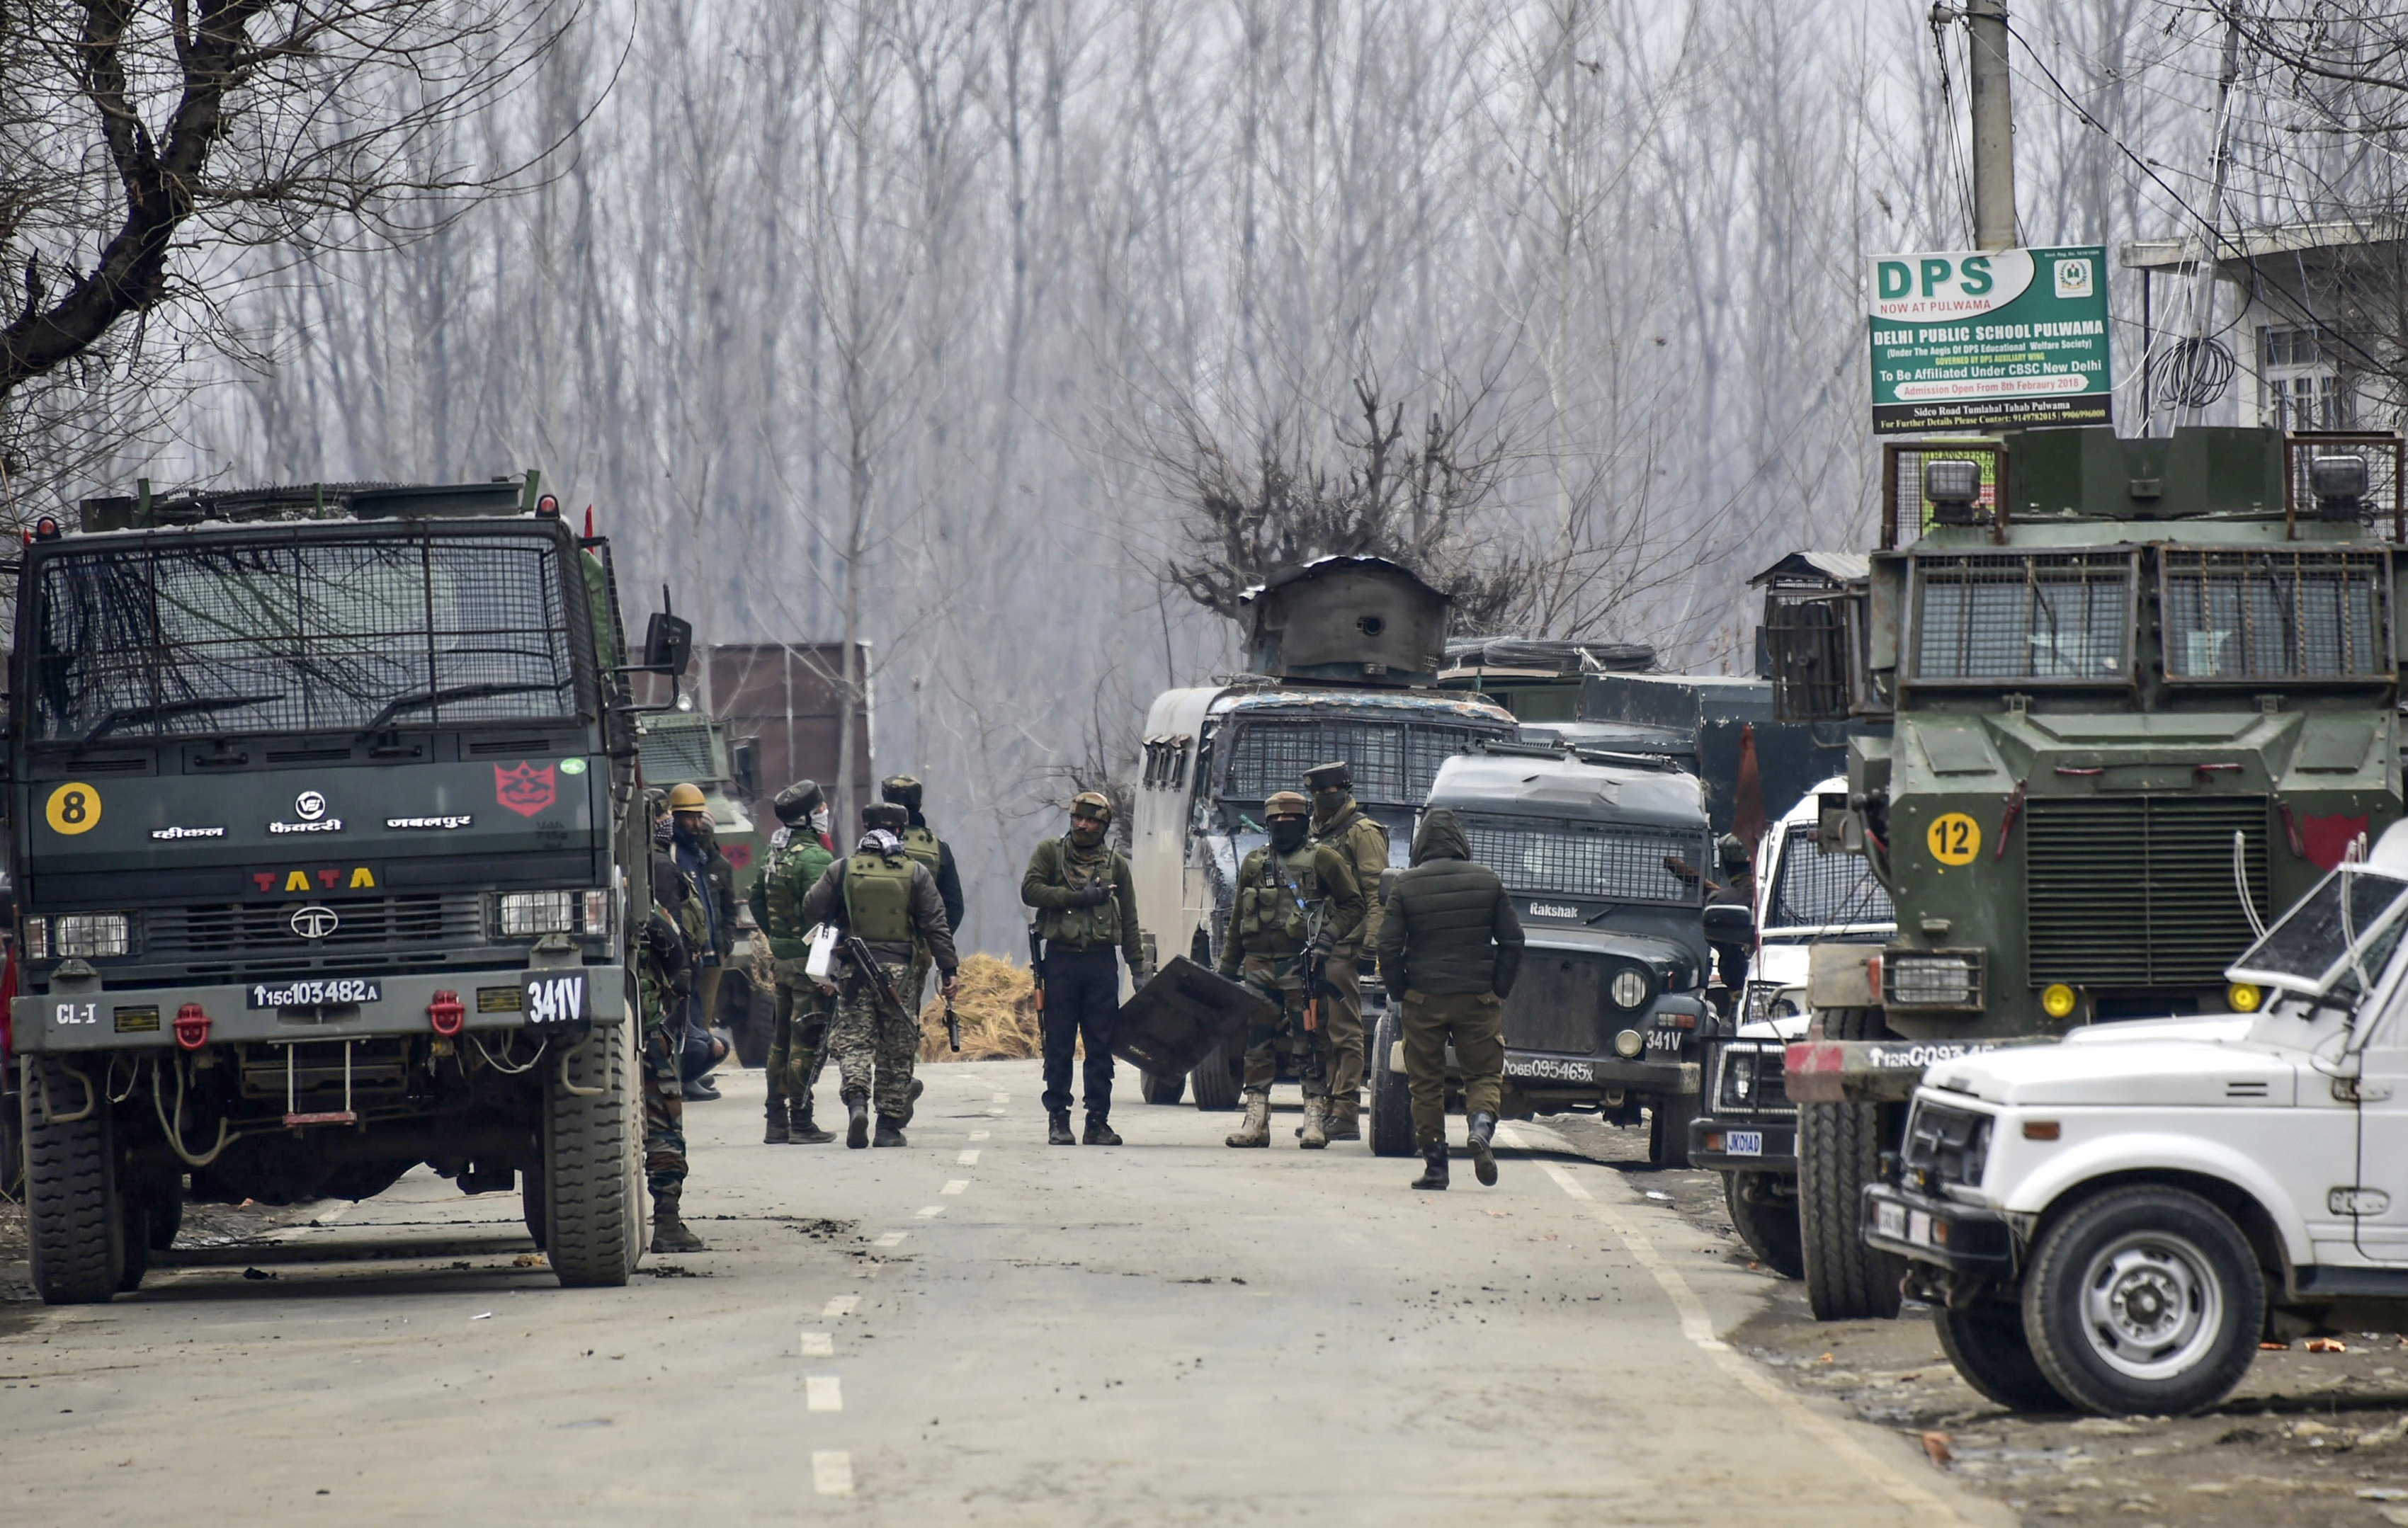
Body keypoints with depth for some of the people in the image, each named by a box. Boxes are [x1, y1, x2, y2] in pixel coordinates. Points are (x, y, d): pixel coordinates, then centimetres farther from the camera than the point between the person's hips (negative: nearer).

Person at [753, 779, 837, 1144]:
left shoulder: (775, 854, 11)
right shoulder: (814, 857, -16)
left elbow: (757, 901, 20)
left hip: (782, 959, 9)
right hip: (809, 959, -9)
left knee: (782, 1039, 14)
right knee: (808, 1043, -6)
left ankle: (776, 1122, 18)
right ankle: (801, 1124, -7)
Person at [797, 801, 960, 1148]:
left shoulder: (842, 870, 1)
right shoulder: (916, 873, 1)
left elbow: (812, 912, 3)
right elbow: (936, 926, 0)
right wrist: (948, 970, 4)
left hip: (854, 970, 0)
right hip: (899, 971, 0)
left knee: (854, 1041, 2)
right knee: (896, 1051, 7)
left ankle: (856, 1101, -23)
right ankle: (890, 1125, 7)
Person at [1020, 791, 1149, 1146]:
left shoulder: (1115, 863, 13)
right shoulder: (1050, 852, 8)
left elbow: (1129, 920, 15)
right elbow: (1030, 890, -8)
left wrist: (1138, 968, 9)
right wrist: (1080, 898, -13)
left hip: (1102, 961, 2)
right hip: (1061, 959, -2)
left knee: (1101, 1046, 1)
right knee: (1059, 1046, 0)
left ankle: (1098, 1120, 5)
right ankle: (1058, 1119, 5)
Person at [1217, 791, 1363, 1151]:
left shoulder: (1322, 859, 2)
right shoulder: (1254, 863, 16)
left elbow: (1353, 904, 3)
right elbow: (1238, 919, 21)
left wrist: (1328, 938, -11)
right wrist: (1228, 968, 20)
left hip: (1302, 968, -4)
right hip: (1259, 967, 4)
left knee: (1311, 1045, -5)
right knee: (1257, 1046, 3)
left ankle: (1316, 1120, -1)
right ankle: (1256, 1120, 6)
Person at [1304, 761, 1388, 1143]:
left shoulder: (1362, 832, -4)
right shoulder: (1320, 834, 21)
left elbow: (1377, 891, -12)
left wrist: (1371, 940, -20)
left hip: (1343, 948, -9)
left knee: (1344, 1032, -9)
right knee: (1321, 1032, 10)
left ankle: (1347, 1115, -11)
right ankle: (1328, 1110, 14)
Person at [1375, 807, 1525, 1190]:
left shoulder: (1406, 886, -3)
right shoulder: (1487, 881, 1)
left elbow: (1388, 948, -5)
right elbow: (1512, 942, 2)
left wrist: (1401, 993, 7)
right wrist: (1499, 991, 10)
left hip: (1424, 1000, 0)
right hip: (1478, 999, 0)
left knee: (1426, 1084, 9)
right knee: (1484, 1075, 8)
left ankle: (1434, 1165, 7)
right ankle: (1482, 1127, -21)